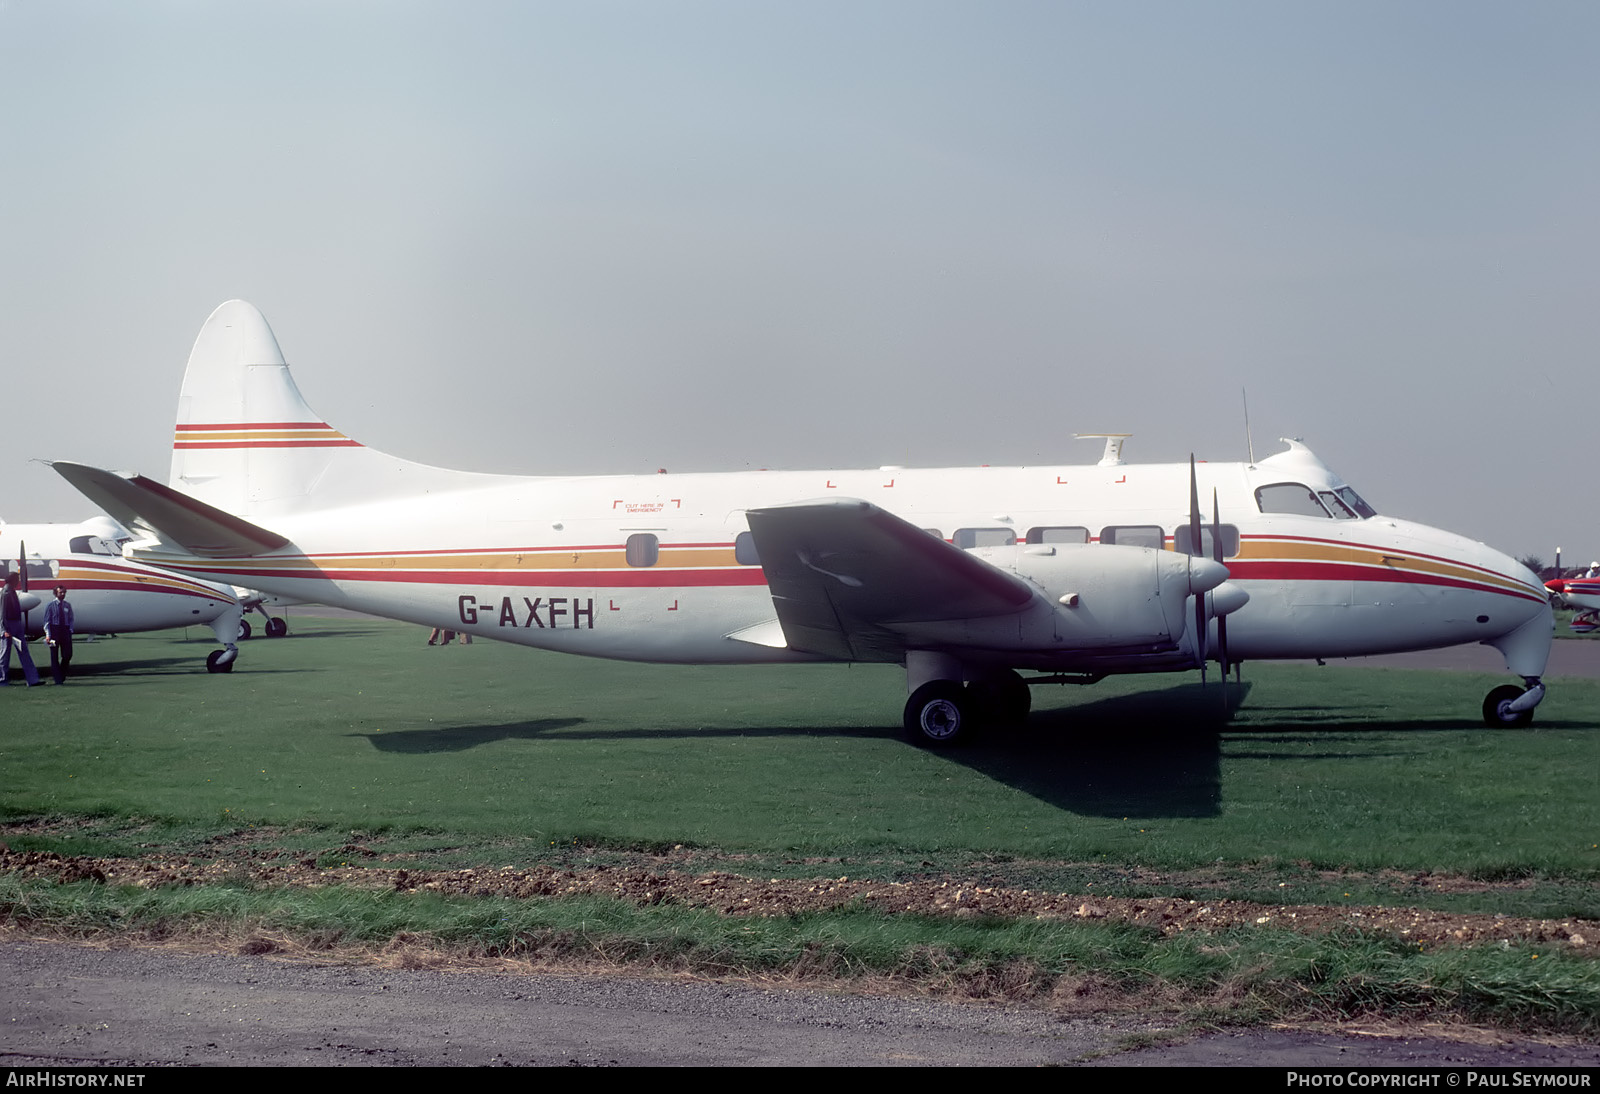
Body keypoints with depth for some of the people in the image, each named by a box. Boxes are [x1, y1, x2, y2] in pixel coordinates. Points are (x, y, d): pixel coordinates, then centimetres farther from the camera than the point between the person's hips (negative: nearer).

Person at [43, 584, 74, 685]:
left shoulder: (67, 605, 8)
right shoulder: (51, 605, -2)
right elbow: (46, 621, -2)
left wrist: (70, 631, 0)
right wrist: (48, 634, -10)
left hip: (65, 630, 3)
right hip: (54, 630, -3)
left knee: (68, 654, -1)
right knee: (54, 656, 1)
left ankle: (62, 675, 20)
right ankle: (58, 680, 4)